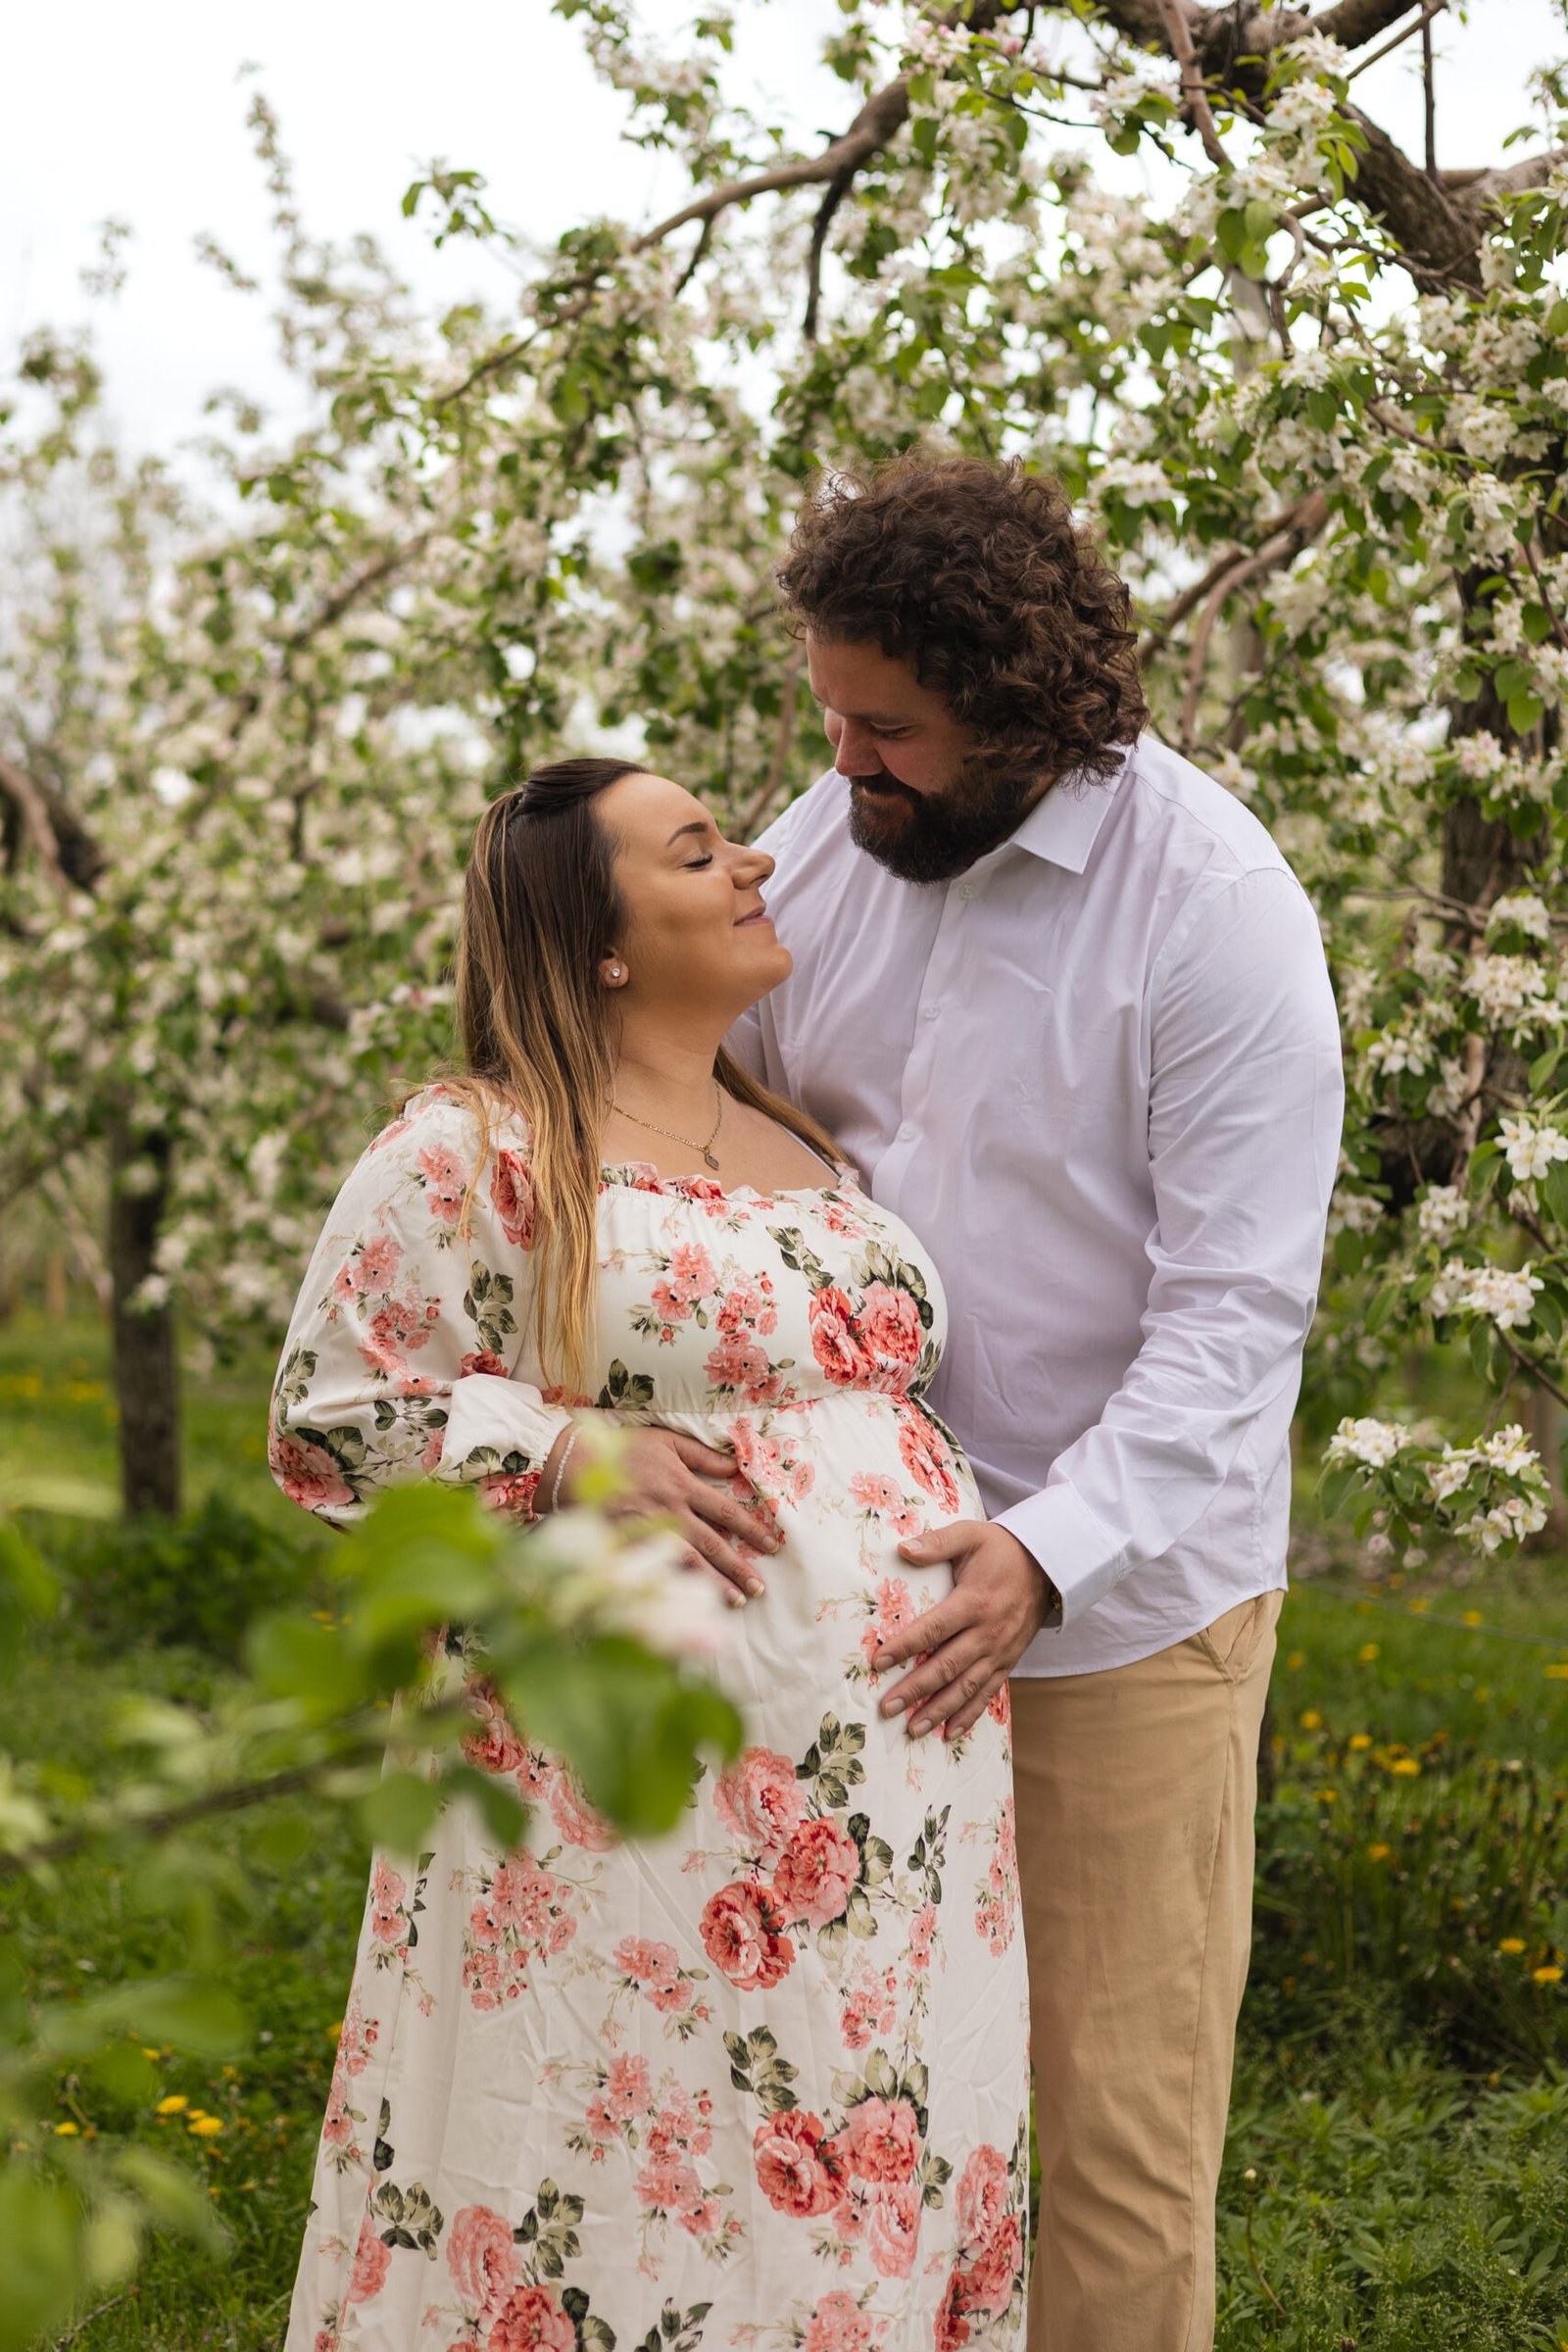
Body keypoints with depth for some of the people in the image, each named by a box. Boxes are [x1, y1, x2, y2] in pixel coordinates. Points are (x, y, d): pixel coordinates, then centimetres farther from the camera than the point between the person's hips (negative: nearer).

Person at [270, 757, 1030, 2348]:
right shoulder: (469, 1154, -5)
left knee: (874, 2183, 11)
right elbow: (327, 1422, -4)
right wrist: (572, 1453, -16)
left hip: (890, 1771, 7)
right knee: (627, 2176, -1)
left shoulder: (802, 1142, 17)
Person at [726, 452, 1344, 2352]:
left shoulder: (1215, 909, -15)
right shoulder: (832, 837, 1)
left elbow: (1236, 1310, -18)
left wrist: (1048, 1552, -29)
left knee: (1119, 2111, 2)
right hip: (862, 1563, 5)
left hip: (1121, 1599, -4)